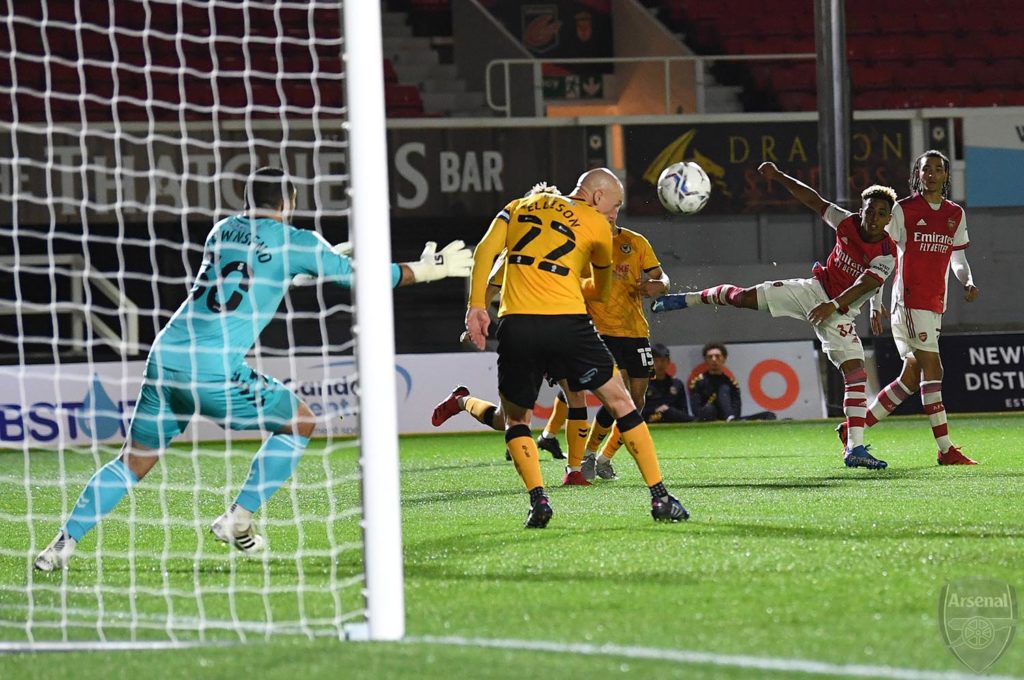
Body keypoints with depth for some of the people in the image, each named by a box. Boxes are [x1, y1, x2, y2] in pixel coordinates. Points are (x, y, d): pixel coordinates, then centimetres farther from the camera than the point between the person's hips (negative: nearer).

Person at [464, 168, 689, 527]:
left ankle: (538, 500, 2)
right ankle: (659, 497, 10)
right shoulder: (597, 226, 12)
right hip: (568, 322, -2)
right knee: (620, 402, 12)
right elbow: (600, 290, 24)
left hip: (515, 323, 2)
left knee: (516, 419, 19)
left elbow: (485, 251, 6)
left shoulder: (521, 206, 21)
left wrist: (476, 305, 3)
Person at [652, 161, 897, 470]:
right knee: (743, 297, -6)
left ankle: (855, 449, -15)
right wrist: (779, 177, -3)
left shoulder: (887, 256, -20)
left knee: (856, 373, -17)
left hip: (840, 313, -3)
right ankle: (689, 299, 22)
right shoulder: (847, 224, -8)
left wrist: (833, 306, -45)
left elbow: (861, 287, -31)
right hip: (815, 289, 3)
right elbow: (813, 200, 2)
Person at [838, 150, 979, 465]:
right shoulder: (904, 209, -3)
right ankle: (946, 450, -14)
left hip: (935, 303, 7)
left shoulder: (956, 214, 14)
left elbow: (958, 258, 21)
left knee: (911, 378, 6)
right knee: (932, 369, -13)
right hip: (909, 300, -7)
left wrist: (968, 282, 0)